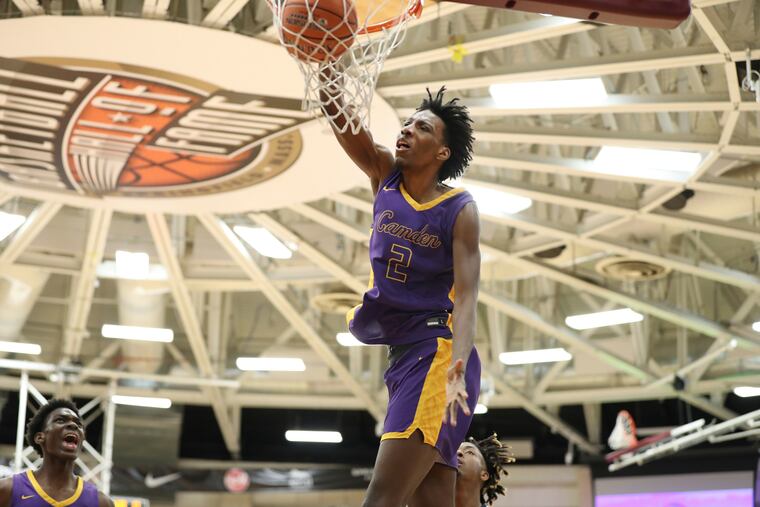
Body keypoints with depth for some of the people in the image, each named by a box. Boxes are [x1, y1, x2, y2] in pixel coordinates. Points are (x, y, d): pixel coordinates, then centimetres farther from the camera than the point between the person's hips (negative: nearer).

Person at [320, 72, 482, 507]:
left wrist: (457, 367, -32)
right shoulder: (385, 174, 9)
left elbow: (466, 296, -16)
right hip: (402, 355, 7)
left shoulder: (461, 210, -7)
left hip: (437, 353, -7)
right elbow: (340, 116, -4)